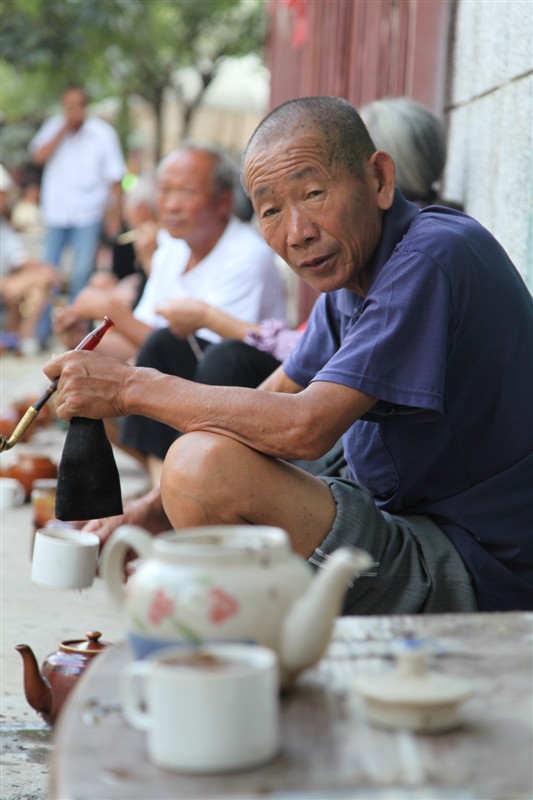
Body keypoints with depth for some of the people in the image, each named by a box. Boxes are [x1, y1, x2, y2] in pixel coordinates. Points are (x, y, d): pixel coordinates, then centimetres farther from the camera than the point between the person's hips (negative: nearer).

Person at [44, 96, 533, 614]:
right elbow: (273, 401, 13)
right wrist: (150, 510, 1)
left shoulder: (435, 255, -21)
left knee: (206, 463, -24)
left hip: (475, 579, -9)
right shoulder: (349, 270, 9)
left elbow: (304, 428, -29)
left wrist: (131, 387, -19)